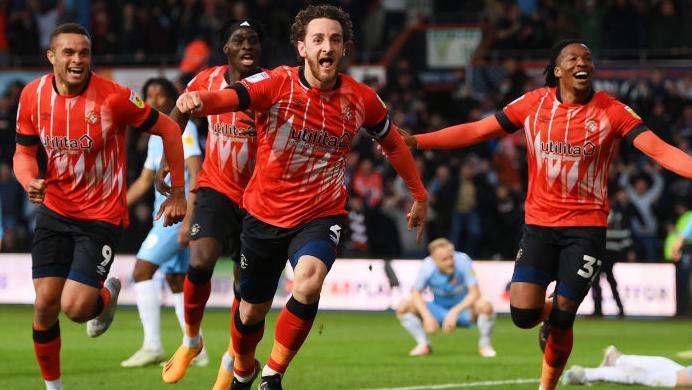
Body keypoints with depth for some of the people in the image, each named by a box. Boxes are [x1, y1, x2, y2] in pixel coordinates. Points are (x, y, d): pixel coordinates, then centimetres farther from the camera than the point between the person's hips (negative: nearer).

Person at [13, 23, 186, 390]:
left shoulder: (114, 97, -17)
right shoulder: (33, 95, -4)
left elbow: (168, 130, -6)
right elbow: (24, 151, 9)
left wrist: (177, 192, -3)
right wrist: (29, 181, -14)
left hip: (101, 215, -4)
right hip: (54, 210, 4)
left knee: (75, 307, -14)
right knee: (45, 304, -3)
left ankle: (107, 292, 22)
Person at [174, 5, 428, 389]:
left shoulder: (361, 98, -7)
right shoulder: (278, 84, -15)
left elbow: (392, 142, 12)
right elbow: (231, 97, -35)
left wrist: (419, 195, 21)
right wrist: (199, 99, -58)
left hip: (321, 216, 0)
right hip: (265, 214, 0)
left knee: (309, 283, -30)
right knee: (252, 310, 13)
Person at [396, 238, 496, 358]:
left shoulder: (462, 260, -25)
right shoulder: (427, 266, -20)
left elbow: (475, 293, -24)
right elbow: (416, 293, -11)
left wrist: (454, 312, -33)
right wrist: (427, 316, -28)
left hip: (463, 308, -2)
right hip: (439, 311, 2)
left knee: (485, 306, -35)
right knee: (403, 306, -18)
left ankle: (484, 345, -7)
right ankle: (424, 344, 0)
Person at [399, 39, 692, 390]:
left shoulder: (612, 111, -7)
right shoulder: (533, 104, -1)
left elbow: (659, 149, -15)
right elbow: (476, 131, 3)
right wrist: (415, 141, -2)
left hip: (587, 226, -1)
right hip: (539, 223, 1)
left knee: (560, 320, -1)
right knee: (523, 314, -11)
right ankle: (552, 314, 28)